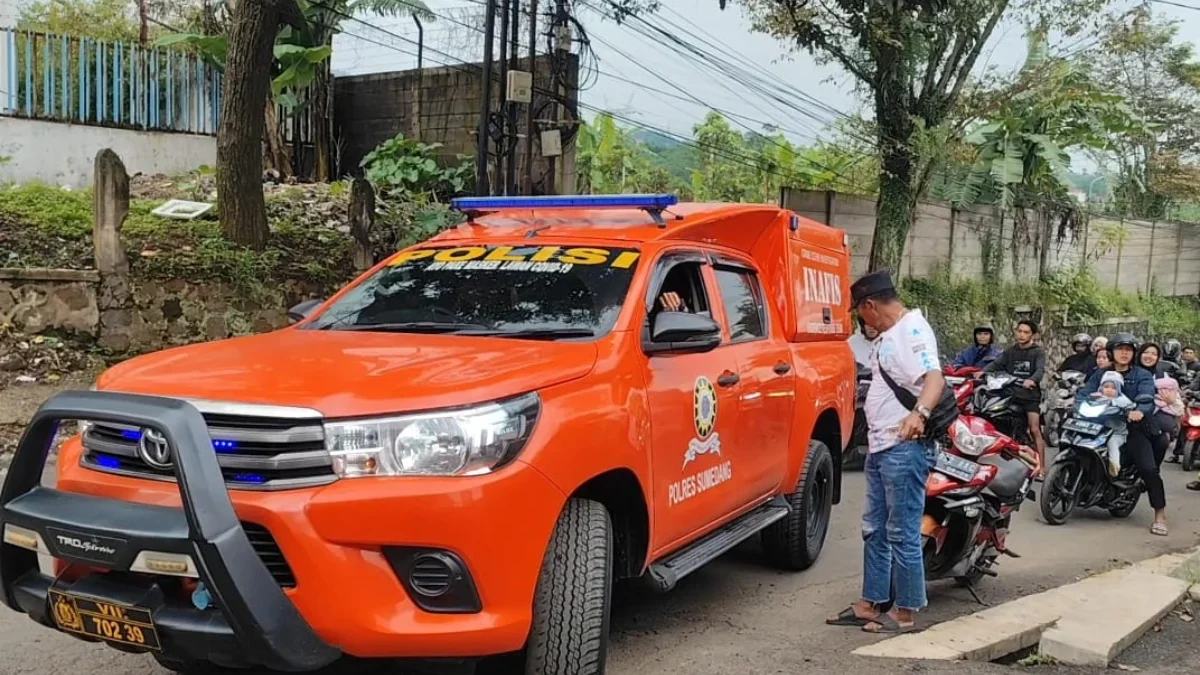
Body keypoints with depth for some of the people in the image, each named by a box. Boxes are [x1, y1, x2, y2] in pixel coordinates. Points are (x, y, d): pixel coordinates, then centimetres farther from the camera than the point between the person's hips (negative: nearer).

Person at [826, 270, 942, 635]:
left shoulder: (913, 330, -14)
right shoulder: (889, 334, 17)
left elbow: (934, 377, -29)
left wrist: (920, 413, -46)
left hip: (905, 448, -11)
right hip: (880, 446, 11)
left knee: (902, 533, -5)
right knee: (875, 530, 15)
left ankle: (905, 613, 4)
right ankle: (870, 604, 23)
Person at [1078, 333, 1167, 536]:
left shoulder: (1142, 375, 5)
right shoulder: (1101, 374, 15)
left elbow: (1147, 398, -13)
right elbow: (1085, 392, 1)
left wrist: (1140, 411, -37)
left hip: (1132, 427, -3)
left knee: (1148, 468, -17)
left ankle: (1160, 515, -8)